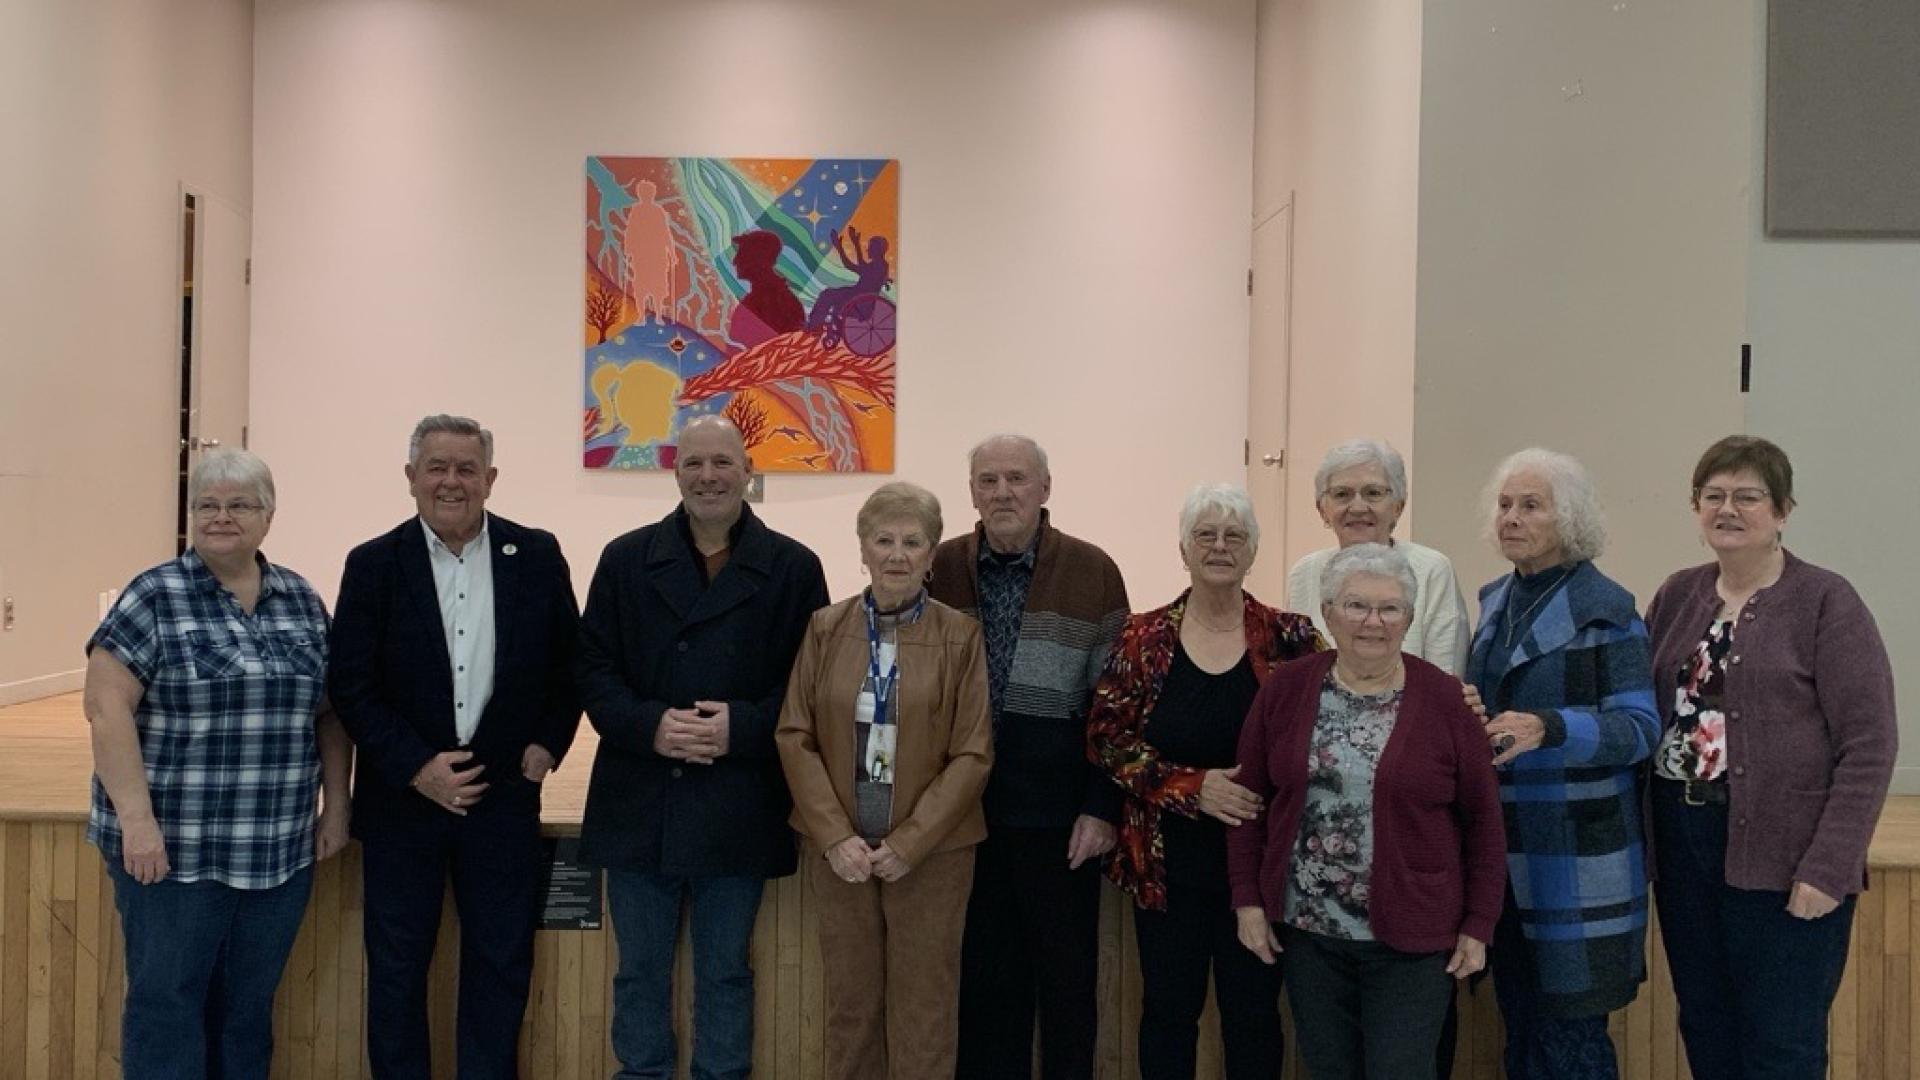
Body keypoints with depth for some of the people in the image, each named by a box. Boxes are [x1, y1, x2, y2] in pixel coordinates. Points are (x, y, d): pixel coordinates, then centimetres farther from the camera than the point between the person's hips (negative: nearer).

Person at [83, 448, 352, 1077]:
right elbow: (106, 708, -11)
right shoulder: (154, 598, -5)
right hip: (174, 846, -4)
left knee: (250, 1003, 12)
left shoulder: (303, 600, 8)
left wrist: (336, 806, 6)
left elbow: (330, 711, 12)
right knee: (167, 1000, 5)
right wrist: (136, 816, -17)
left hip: (280, 849, 4)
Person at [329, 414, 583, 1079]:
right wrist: (417, 768, -13)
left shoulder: (537, 556, -1)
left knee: (501, 966, 9)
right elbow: (349, 686, -5)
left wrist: (548, 744, -3)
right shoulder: (373, 564, -4)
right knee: (397, 967, 10)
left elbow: (570, 664, 8)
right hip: (403, 797, -1)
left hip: (505, 796, 1)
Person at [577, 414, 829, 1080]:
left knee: (726, 973, 11)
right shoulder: (626, 559, 5)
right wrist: (649, 725, -14)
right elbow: (592, 668, 2)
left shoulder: (793, 568, 0)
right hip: (639, 806, 2)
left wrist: (742, 728, -16)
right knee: (640, 973, 13)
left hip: (738, 813, -1)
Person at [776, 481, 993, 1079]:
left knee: (923, 1010, 6)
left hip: (931, 852, -2)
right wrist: (835, 836, -9)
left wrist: (908, 844, -11)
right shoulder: (826, 628, 2)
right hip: (840, 849, 2)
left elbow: (974, 754, -5)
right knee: (849, 1003, 11)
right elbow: (795, 736, 1)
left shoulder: (961, 636, -4)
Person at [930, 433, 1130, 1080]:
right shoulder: (942, 570, 2)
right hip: (965, 810, 2)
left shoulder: (1092, 572, -3)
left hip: (1058, 814, -2)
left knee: (1067, 978, 9)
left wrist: (1102, 808, -7)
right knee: (984, 978, 12)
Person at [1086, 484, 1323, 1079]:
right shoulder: (1142, 638, -1)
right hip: (1168, 861, 0)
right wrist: (1191, 786, -15)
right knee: (1168, 1009, 12)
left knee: (1253, 1013, 11)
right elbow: (1107, 736, -5)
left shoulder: (1290, 638, -2)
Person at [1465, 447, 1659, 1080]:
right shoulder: (1493, 602, 12)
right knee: (1518, 1024, 13)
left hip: (1574, 856, -6)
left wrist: (1547, 728, -28)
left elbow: (1639, 728, -13)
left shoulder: (1606, 610, -8)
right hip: (1504, 851, 6)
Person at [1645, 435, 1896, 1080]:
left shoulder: (1826, 602, -6)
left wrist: (1829, 867, -16)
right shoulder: (1677, 597, 10)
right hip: (1683, 846, 5)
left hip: (1784, 859, -5)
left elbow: (1869, 744, -10)